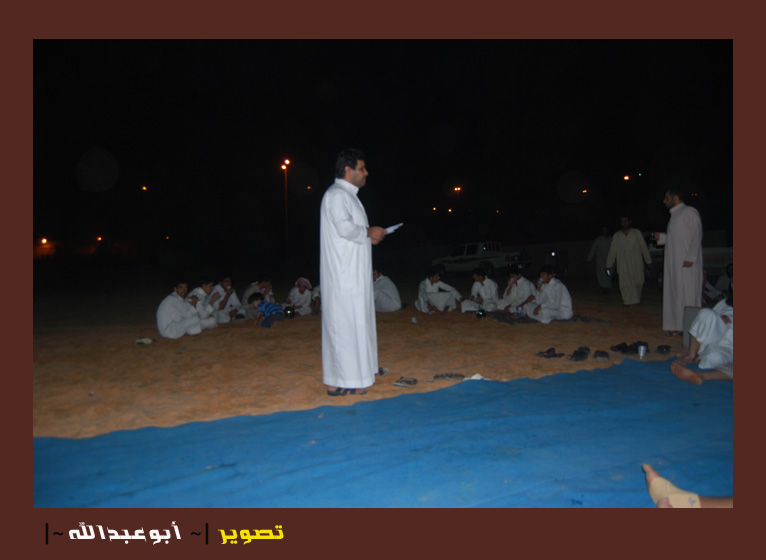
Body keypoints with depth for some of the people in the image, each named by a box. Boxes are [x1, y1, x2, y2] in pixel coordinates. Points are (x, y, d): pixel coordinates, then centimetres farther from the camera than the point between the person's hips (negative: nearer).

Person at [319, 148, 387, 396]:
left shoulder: (347, 195, 21)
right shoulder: (336, 195, -12)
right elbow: (344, 227, -25)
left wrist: (368, 235, 8)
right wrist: (368, 232, -11)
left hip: (352, 274, 10)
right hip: (343, 276, -10)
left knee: (353, 322, 12)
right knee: (344, 324, -7)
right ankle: (341, 382, 0)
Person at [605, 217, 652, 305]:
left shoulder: (637, 233, 7)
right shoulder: (616, 236, 9)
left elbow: (644, 247, 7)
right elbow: (612, 251, 9)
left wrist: (648, 261, 4)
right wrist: (608, 265, 6)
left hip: (636, 264, 0)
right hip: (623, 265, 0)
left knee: (638, 282, 0)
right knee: (625, 283, -8)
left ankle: (637, 297, 24)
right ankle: (628, 300, -3)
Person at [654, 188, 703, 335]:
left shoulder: (689, 212, -5)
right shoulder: (674, 215, 21)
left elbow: (696, 236, -13)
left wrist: (690, 258, -20)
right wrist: (661, 237, 10)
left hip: (687, 264, -8)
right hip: (674, 263, 8)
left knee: (688, 294, -7)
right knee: (676, 294, 7)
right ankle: (679, 327, 11)